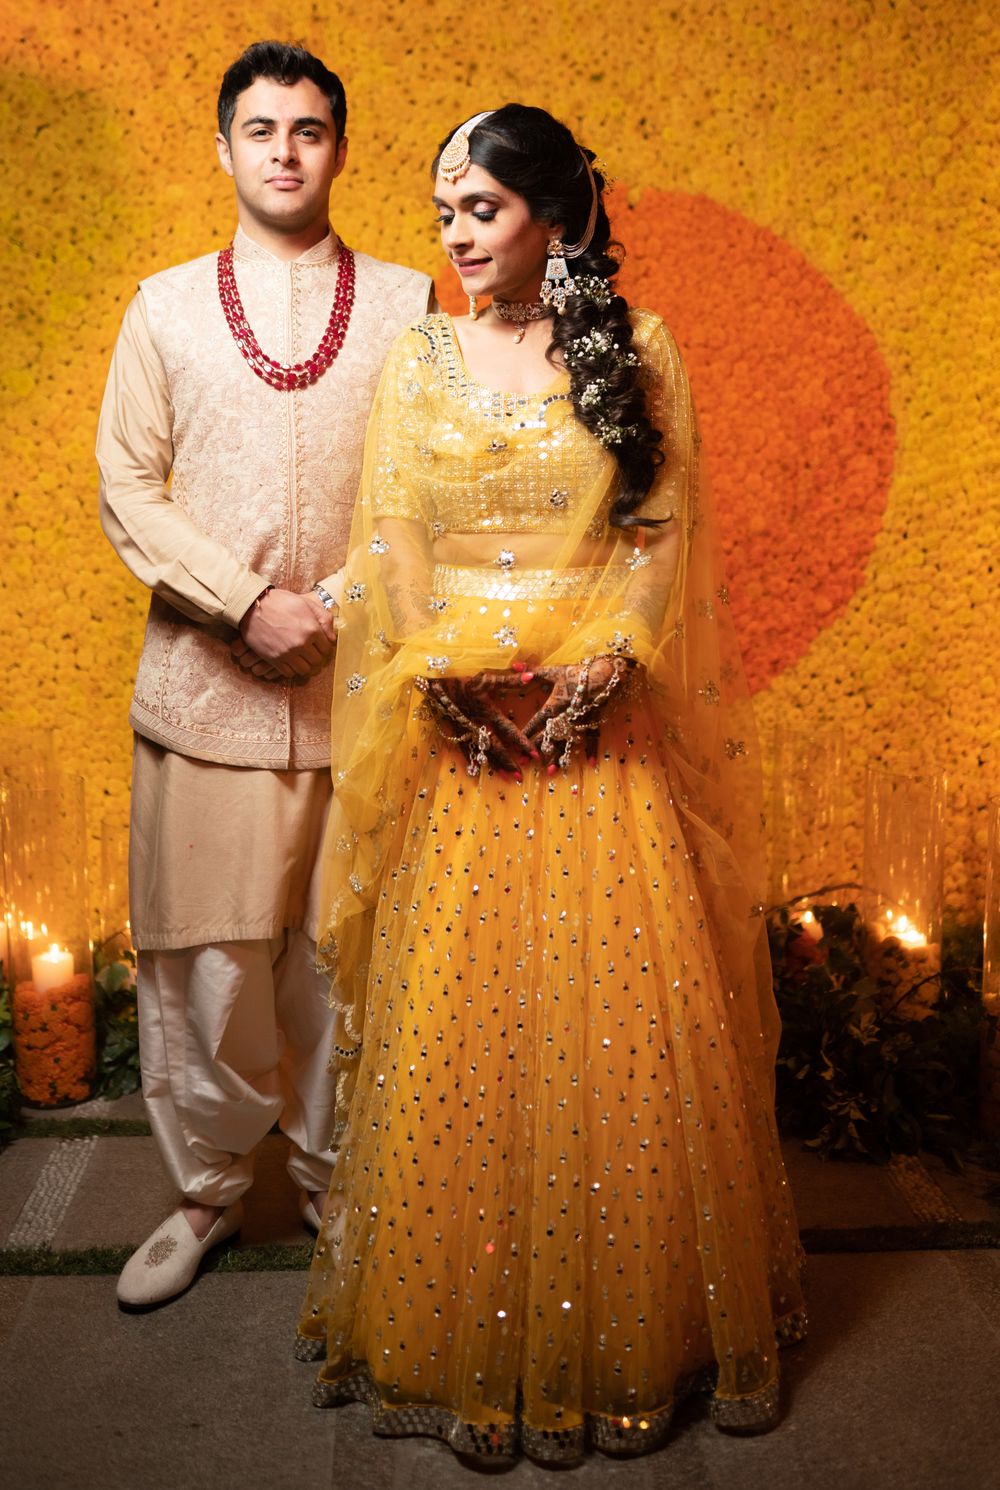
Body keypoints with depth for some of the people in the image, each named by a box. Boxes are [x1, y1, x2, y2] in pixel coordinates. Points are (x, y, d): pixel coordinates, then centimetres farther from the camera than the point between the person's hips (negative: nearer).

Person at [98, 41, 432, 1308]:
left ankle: (342, 1186, 26)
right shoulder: (166, 308, 10)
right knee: (203, 958, 4)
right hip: (207, 683, 0)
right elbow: (127, 490, 3)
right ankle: (205, 1191, 25)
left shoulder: (407, 303, 8)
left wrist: (350, 604, -8)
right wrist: (248, 603, -9)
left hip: (363, 686, 0)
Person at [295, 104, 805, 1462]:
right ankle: (463, 1335, 20)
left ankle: (633, 1326, 23)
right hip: (463, 730, 1)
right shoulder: (418, 356, 9)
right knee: (457, 1023, 3)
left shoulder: (641, 351, 6)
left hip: (603, 726, -1)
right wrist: (463, 678, -10)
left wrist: (594, 667, -13)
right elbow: (389, 542, 3)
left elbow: (667, 532, 1)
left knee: (622, 1022, 3)